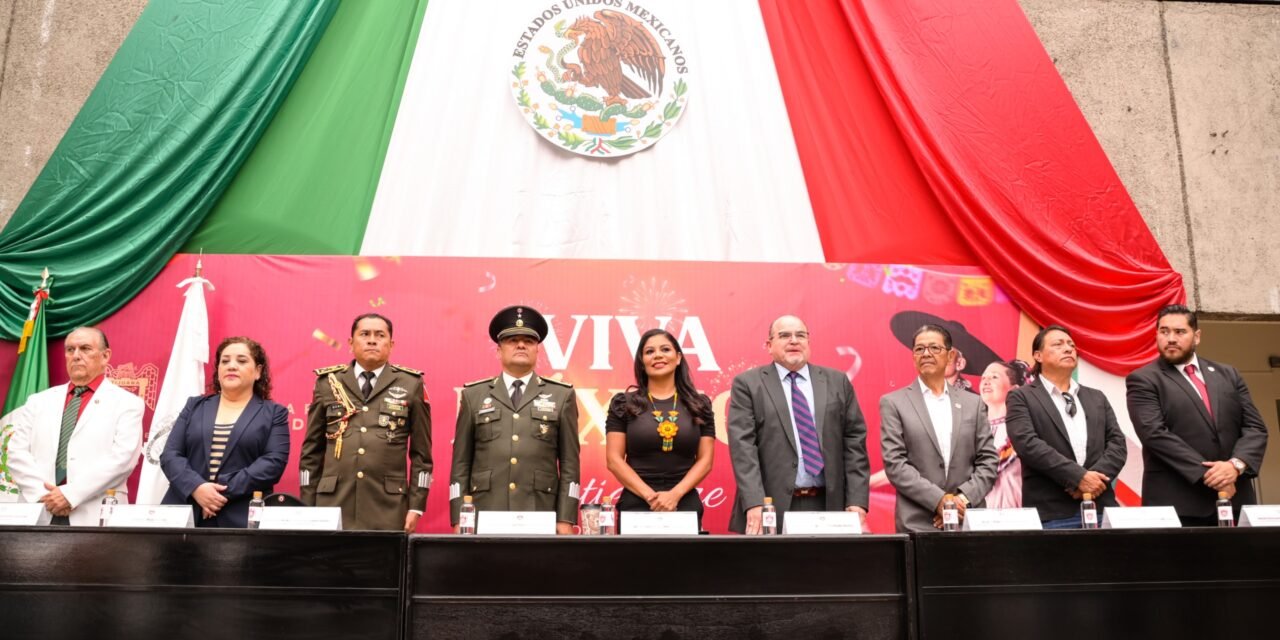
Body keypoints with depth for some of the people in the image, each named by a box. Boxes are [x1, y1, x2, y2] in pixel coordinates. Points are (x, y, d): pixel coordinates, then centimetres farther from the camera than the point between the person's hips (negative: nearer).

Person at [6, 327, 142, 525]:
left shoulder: (126, 403, 2)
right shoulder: (39, 401, 15)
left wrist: (71, 494, -16)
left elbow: (122, 457, -10)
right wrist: (43, 494, -9)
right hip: (38, 512, 3)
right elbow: (17, 451, 6)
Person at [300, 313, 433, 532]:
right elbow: (311, 450, 11)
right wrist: (308, 507, 6)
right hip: (333, 504, 1)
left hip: (388, 509, -1)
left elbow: (421, 453, 5)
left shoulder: (411, 385, 5)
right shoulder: (328, 382, 9)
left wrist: (416, 506, -1)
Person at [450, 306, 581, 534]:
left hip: (541, 517, 0)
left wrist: (565, 520, -2)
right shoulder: (473, 395, 9)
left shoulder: (562, 396, 7)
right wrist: (459, 521, 1)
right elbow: (461, 463, 7)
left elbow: (569, 464, 4)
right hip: (485, 517, 1)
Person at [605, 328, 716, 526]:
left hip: (685, 504, 1)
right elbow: (614, 460, -2)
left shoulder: (699, 404, 5)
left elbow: (705, 460, 2)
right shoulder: (623, 403, 1)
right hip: (636, 504, -1)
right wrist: (650, 495, -12)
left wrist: (675, 494, -11)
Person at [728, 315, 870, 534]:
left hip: (829, 505, 2)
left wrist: (856, 502, -2)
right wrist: (755, 504, -17)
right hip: (773, 508, -2)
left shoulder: (837, 382, 10)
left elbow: (854, 442, 6)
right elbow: (743, 446, -7)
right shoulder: (748, 384, 2)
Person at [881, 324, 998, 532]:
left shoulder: (973, 403, 11)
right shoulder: (894, 403, 2)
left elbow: (988, 461, 7)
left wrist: (964, 498, -8)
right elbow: (894, 464, -6)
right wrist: (939, 500, -14)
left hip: (968, 519, 2)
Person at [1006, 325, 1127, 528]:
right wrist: (1079, 477, -17)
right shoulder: (1021, 397, 3)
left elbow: (1117, 443, 10)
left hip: (1100, 508, 5)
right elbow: (1028, 444, -11)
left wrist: (1097, 477, -9)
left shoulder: (1097, 398, 19)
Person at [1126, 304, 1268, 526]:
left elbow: (1255, 428, 9)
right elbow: (1156, 434, -13)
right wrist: (1207, 474, -17)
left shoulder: (1228, 375, 15)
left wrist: (1236, 464, -10)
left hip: (1236, 500, 5)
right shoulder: (1143, 381, -1)